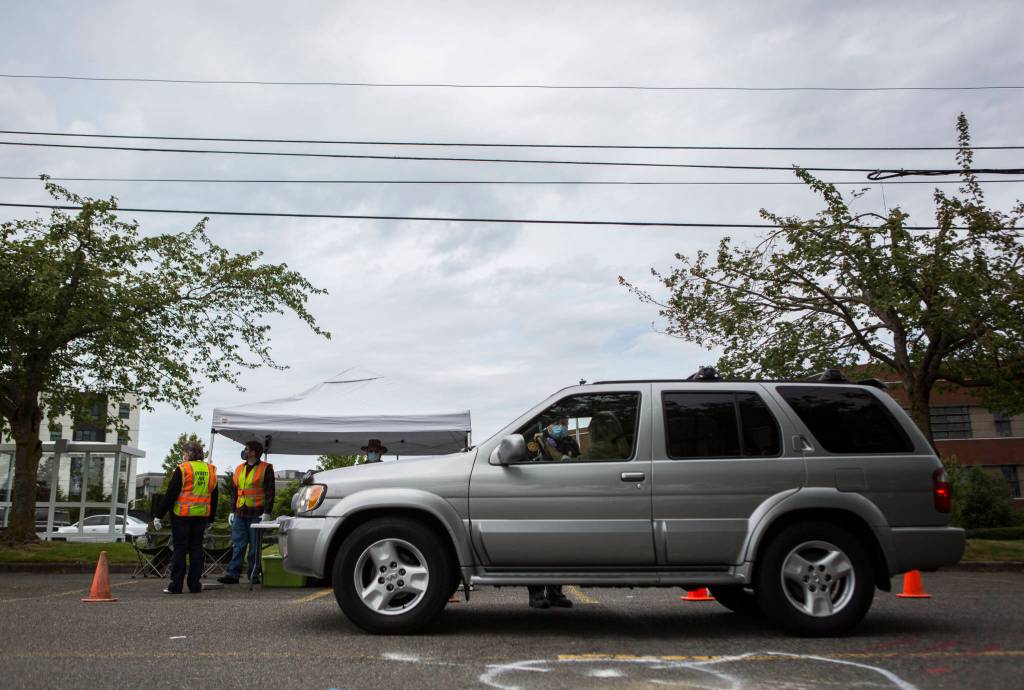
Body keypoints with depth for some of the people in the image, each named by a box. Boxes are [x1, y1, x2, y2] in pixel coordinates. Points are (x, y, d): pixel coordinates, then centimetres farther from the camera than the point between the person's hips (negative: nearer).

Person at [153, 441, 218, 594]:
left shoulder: (182, 469, -9)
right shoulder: (211, 470, 9)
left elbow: (170, 495, -10)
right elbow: (214, 497, 15)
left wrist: (158, 515, -4)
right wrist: (211, 519, 24)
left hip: (182, 516, -5)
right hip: (202, 517, 5)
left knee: (179, 549, 1)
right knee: (196, 548, 10)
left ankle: (176, 585, 2)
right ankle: (195, 585, 11)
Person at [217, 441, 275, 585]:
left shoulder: (265, 469, -2)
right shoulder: (239, 469, 17)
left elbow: (270, 492, -6)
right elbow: (234, 491, 20)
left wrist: (267, 512, -13)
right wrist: (232, 511, 13)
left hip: (256, 514, -5)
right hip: (240, 514, 5)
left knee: (255, 547, 0)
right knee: (237, 545, 1)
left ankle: (253, 575, 7)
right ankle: (233, 573, 0)